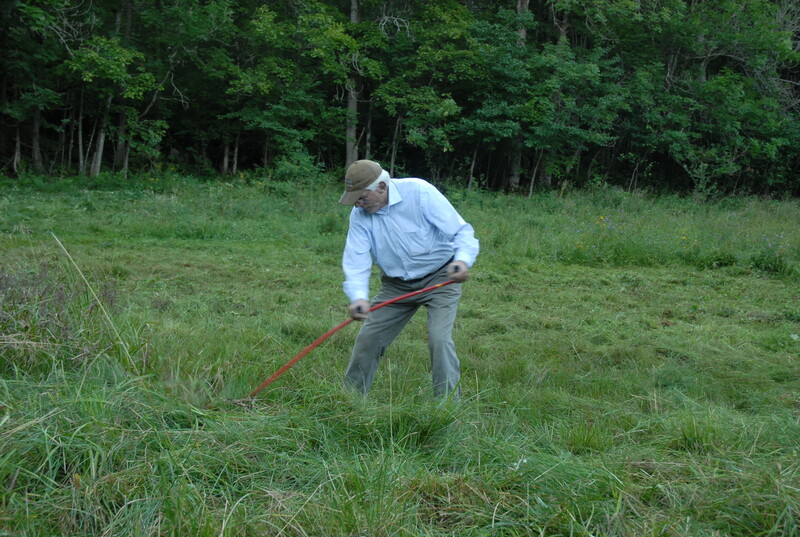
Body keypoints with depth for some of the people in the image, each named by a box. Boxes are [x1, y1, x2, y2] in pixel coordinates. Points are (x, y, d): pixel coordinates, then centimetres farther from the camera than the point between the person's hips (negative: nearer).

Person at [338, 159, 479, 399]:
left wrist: (463, 260, -42)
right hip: (396, 284, 5)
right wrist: (358, 297, -36)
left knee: (439, 339, -20)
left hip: (440, 278, -4)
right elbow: (356, 260, -17)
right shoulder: (360, 215, -10)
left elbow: (461, 230, -21)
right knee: (368, 338, 4)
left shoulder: (419, 192, -22)